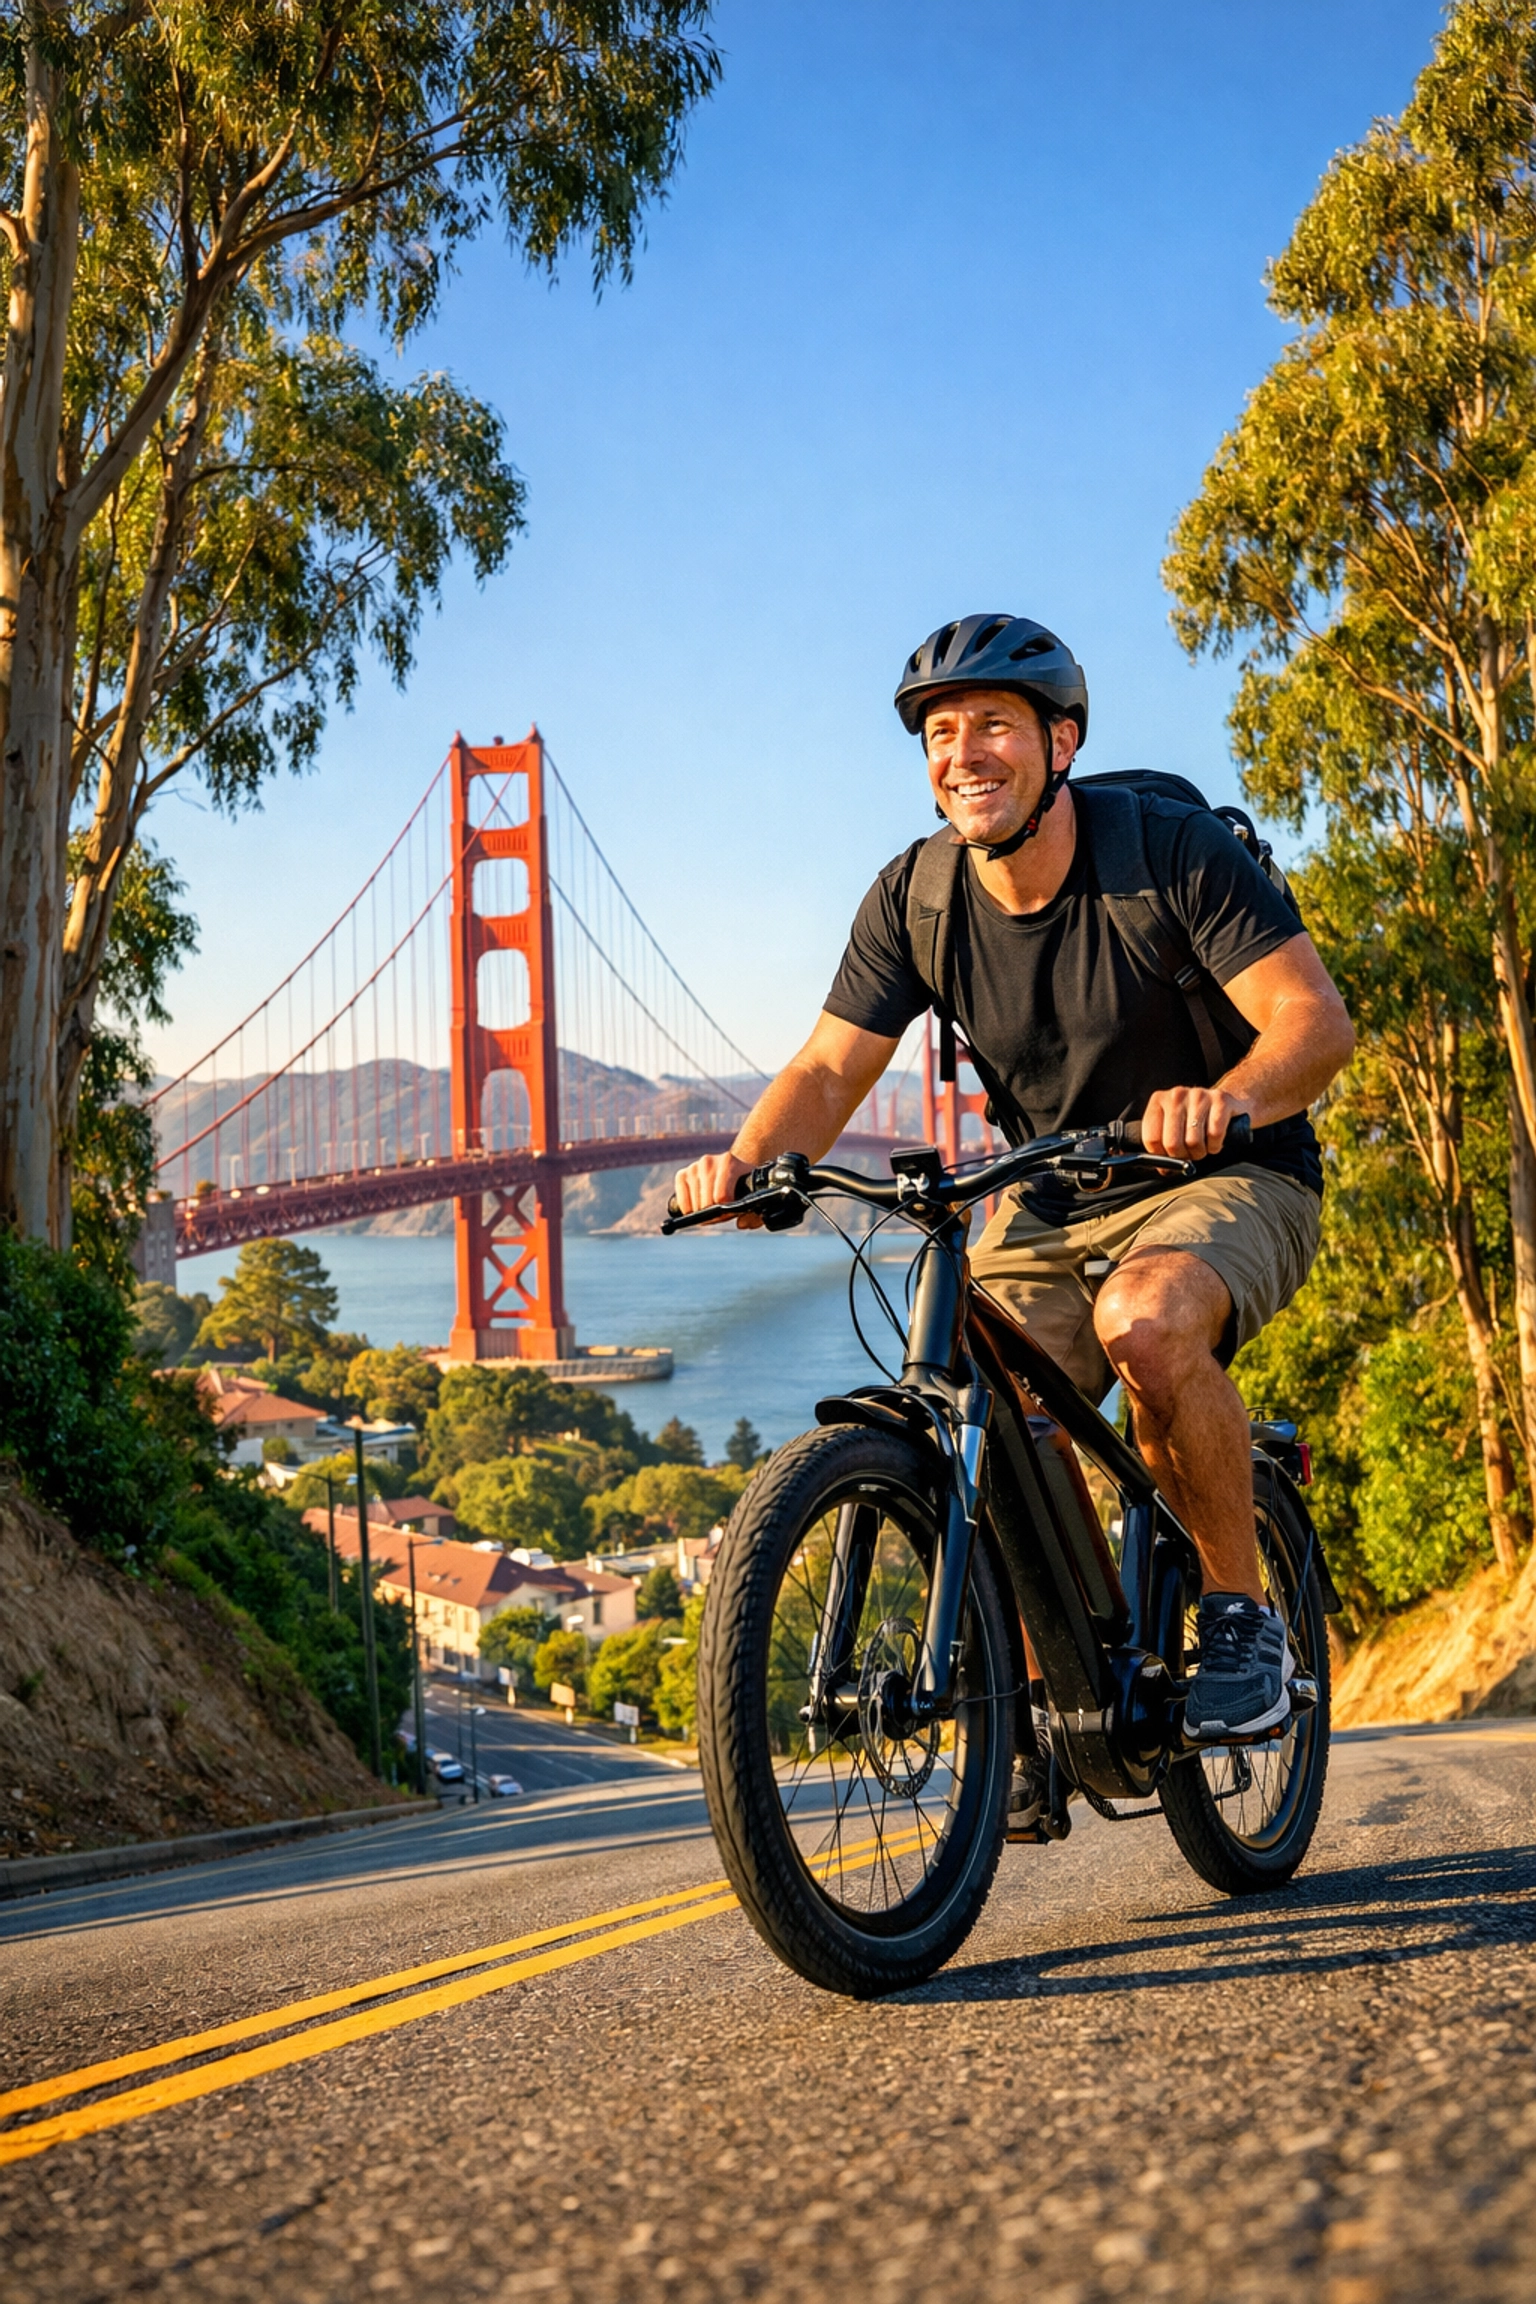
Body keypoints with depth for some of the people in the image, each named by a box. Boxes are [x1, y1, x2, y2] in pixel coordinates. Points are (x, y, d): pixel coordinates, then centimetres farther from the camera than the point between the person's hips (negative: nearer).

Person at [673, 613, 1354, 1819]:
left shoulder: (1173, 850, -18)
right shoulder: (917, 895, -6)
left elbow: (1318, 1017, -26)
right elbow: (830, 1070, -7)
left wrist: (1231, 1098, -48)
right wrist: (749, 1159, -29)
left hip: (1229, 1183, -4)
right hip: (1051, 1203, 4)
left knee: (1144, 1323, -36)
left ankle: (1242, 1613, -14)